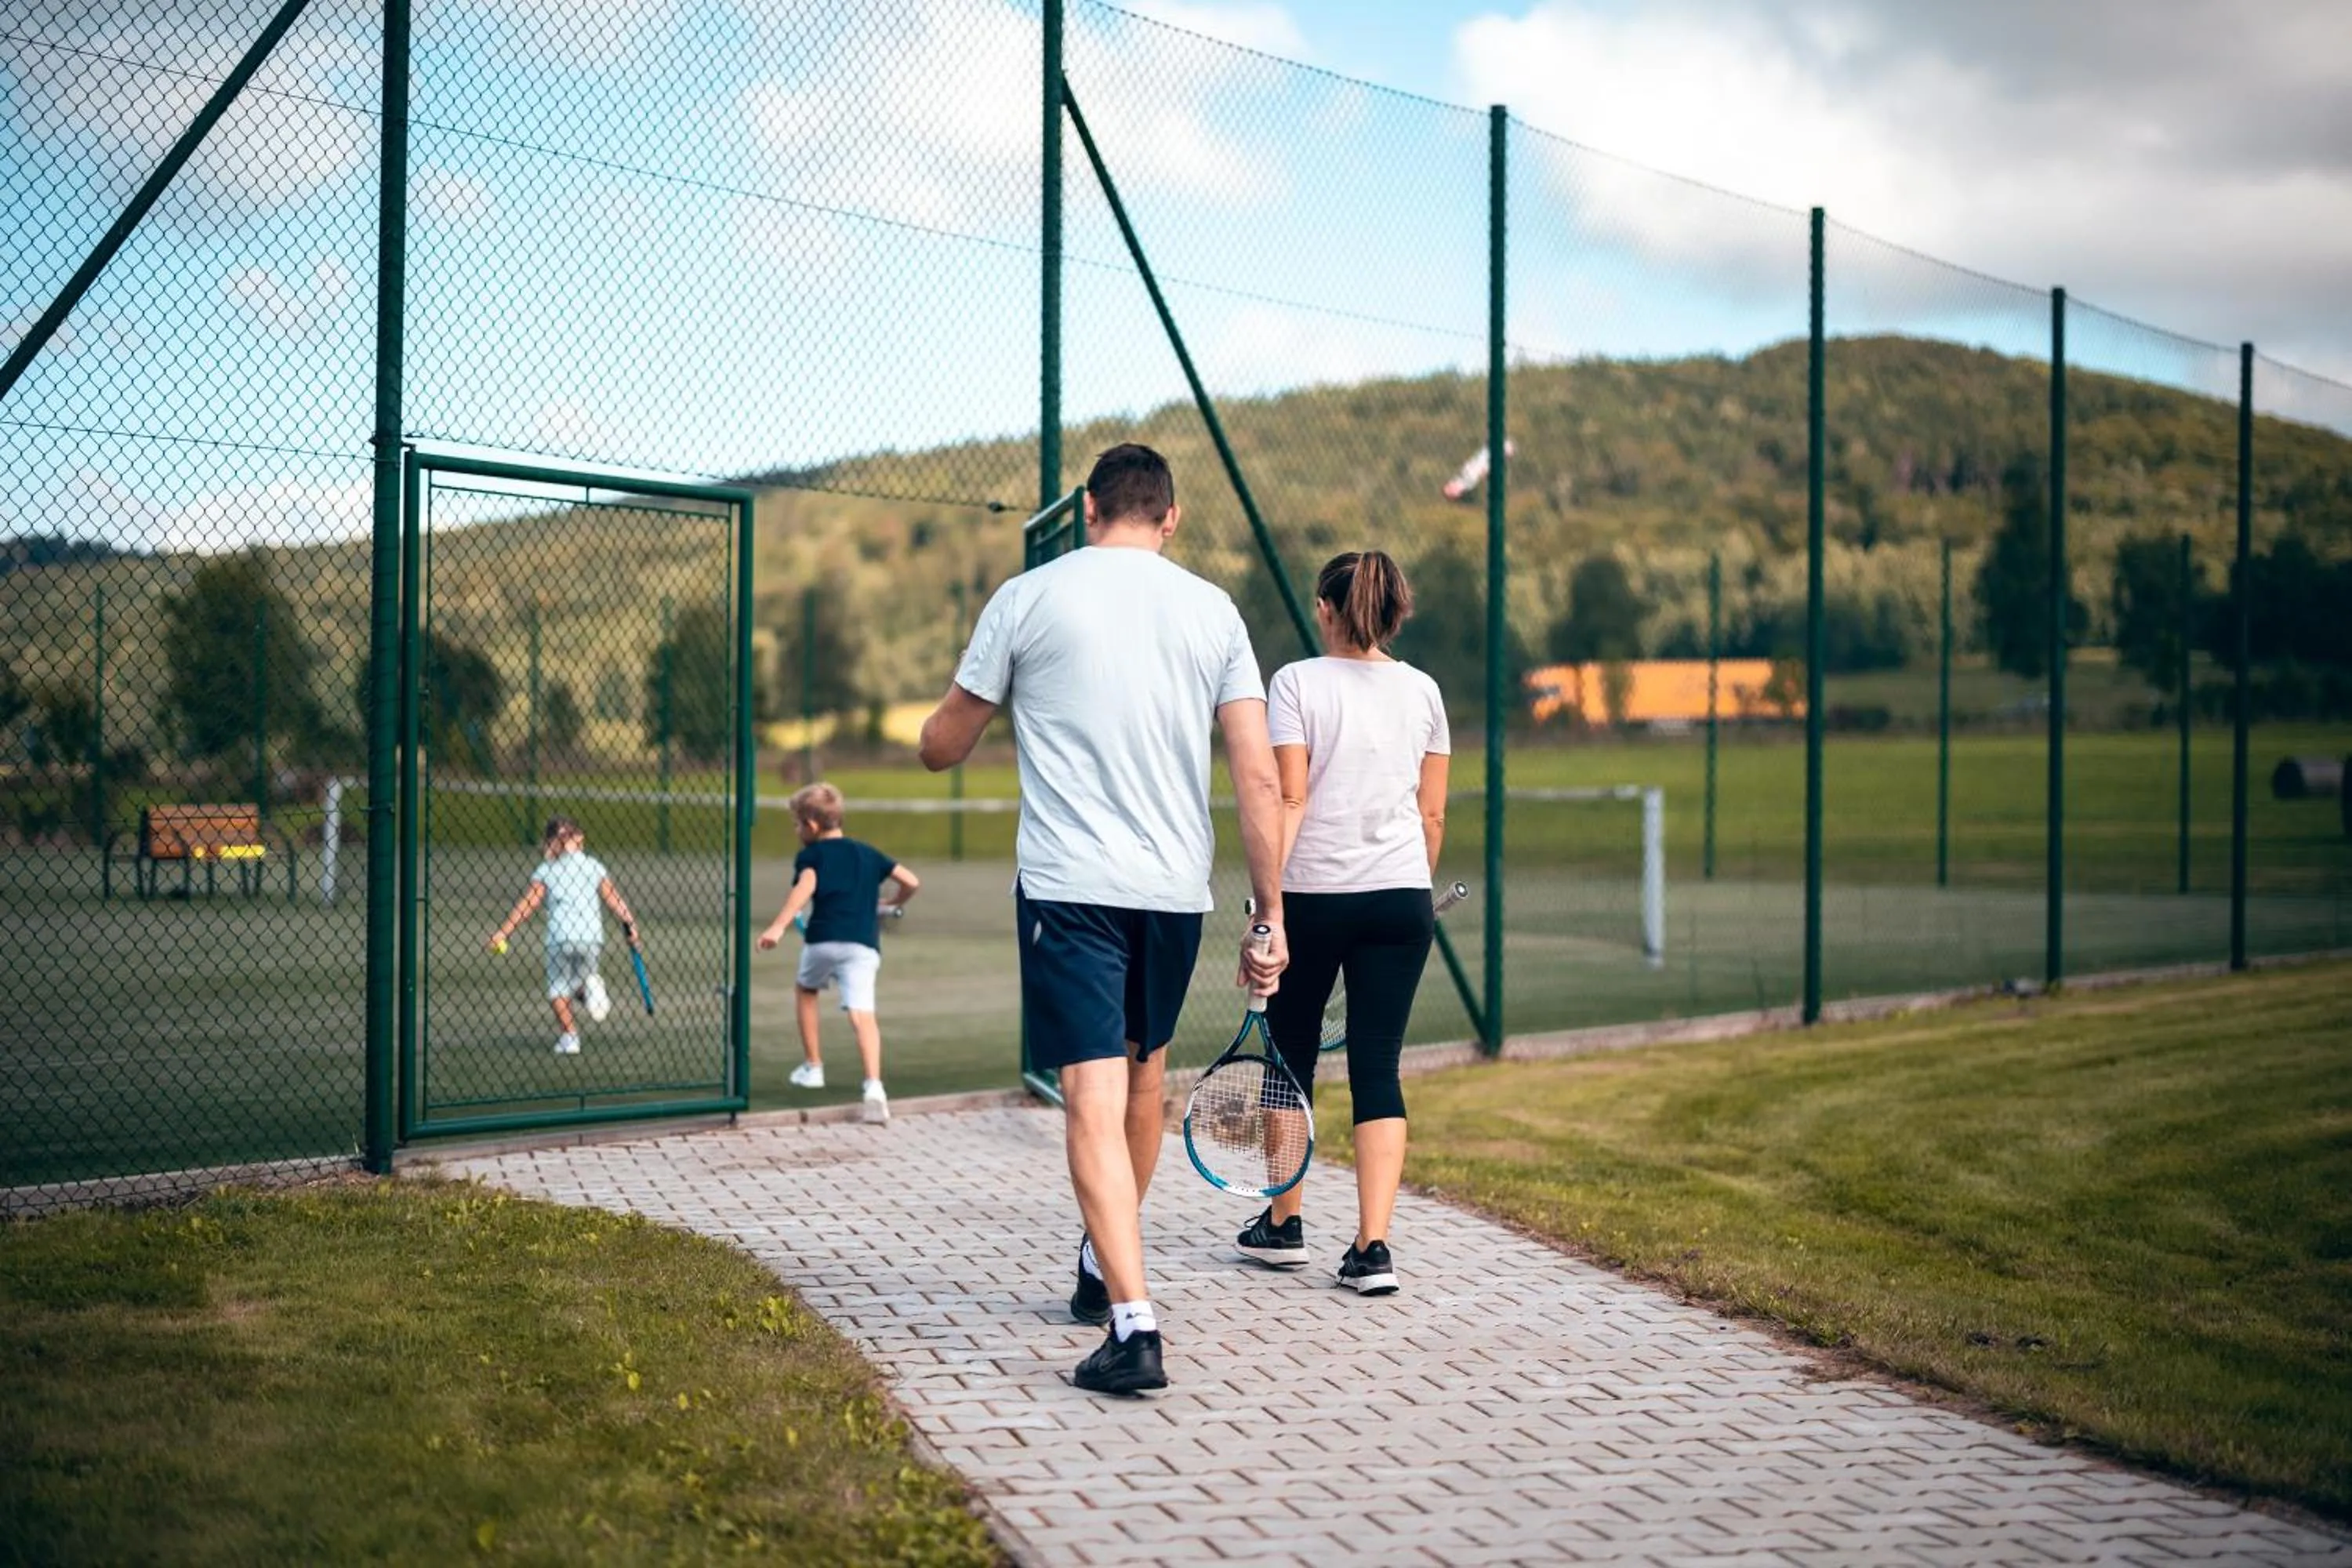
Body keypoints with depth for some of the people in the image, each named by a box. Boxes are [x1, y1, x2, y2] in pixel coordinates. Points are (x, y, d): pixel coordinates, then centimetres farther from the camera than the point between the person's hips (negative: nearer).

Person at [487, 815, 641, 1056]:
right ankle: (590, 987, -14)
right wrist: (629, 924, 15)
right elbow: (614, 900, 8)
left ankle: (569, 1036, 3)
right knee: (583, 976, 20)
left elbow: (525, 905, 0)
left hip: (561, 938, -2)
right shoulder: (594, 866, 11)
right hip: (592, 935, 2)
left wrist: (502, 932, 1)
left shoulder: (546, 871, 6)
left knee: (558, 990, 12)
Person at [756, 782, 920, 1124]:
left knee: (804, 988, 28)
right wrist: (891, 902, 41)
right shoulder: (869, 854, 23)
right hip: (864, 944, 2)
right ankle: (873, 1083, -32)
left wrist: (778, 926, -25)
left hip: (824, 939, -2)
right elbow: (912, 882, 19)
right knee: (862, 1013, -10)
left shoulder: (811, 855, 9)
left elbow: (805, 887, -12)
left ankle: (812, 1066, 34)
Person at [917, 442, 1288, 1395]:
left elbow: (940, 748, 8)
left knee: (1095, 1100, -7)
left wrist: (951, 717, 32)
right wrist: (1270, 915, 4)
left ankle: (1134, 1325, -17)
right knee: (1143, 1076, 22)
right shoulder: (1212, 610, 6)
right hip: (1176, 889, 4)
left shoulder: (1027, 599, 1)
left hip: (1068, 886, -3)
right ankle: (1104, 1270, 38)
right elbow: (1259, 778, 0)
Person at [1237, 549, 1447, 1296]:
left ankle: (1284, 1223, 27)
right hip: (1400, 898, 3)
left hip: (1312, 894, -3)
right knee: (1377, 1070, 3)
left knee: (1290, 1058, 14)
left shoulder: (1298, 681, -4)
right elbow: (1432, 814, 10)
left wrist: (1266, 896, -13)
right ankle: (1372, 1246, -4)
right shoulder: (1422, 690, 7)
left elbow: (1291, 797, -12)